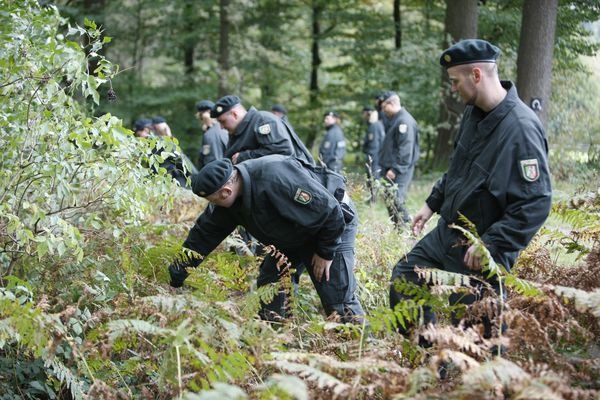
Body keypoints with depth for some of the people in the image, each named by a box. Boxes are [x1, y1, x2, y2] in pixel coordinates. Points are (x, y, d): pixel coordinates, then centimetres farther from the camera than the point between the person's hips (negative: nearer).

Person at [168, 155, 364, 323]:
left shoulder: (276, 178, -39)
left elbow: (331, 212, -32)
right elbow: (202, 235, -2)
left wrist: (326, 253, -19)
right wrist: (174, 279, -2)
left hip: (335, 226, -8)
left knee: (341, 307, -14)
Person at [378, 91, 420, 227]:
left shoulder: (404, 121, -15)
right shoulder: (393, 120, 18)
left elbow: (405, 149, -22)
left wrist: (395, 169, -23)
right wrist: (385, 168, 21)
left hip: (399, 171, -10)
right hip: (391, 169, 11)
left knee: (395, 201, -18)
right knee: (389, 201, 11)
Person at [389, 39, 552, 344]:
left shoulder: (521, 128, -26)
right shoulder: (474, 113, 2)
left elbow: (537, 203, -28)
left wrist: (491, 244, -27)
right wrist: (432, 204, 18)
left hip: (481, 250, -9)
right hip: (446, 233, 9)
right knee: (403, 279, 16)